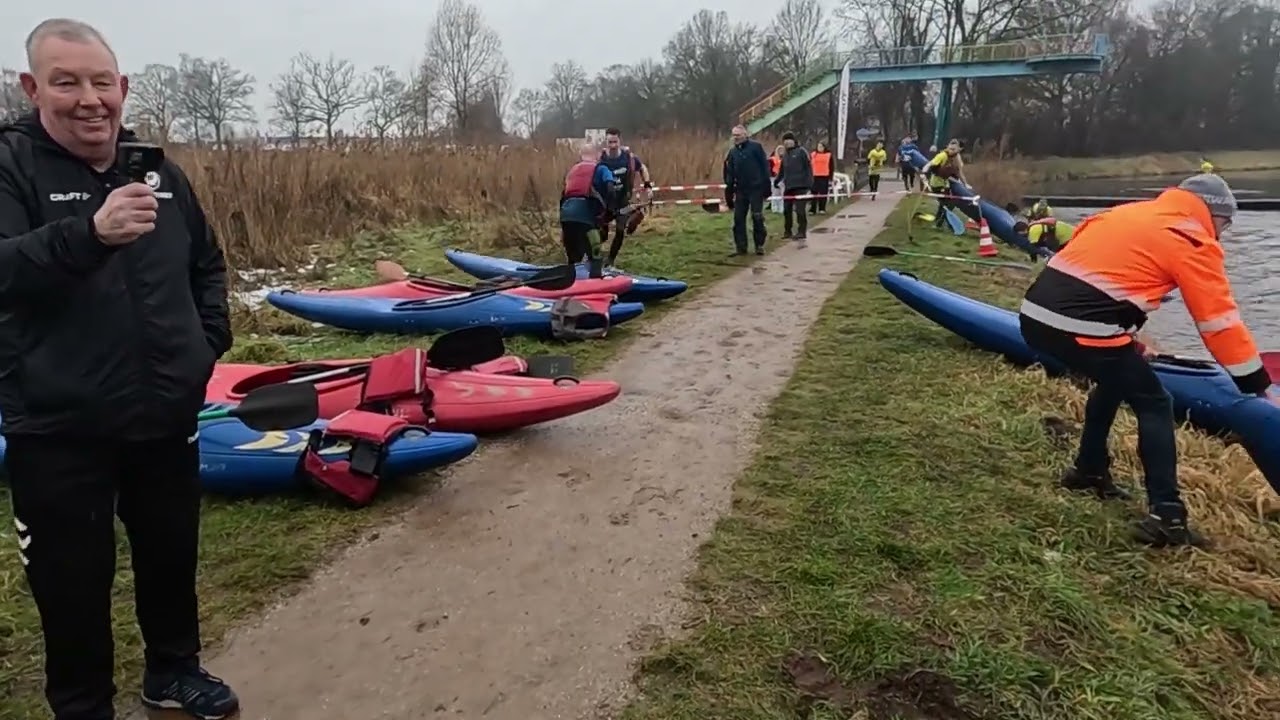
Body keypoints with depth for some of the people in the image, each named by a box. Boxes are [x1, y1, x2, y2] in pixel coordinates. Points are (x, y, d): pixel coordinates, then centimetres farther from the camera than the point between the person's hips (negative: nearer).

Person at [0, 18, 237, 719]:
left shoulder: (159, 170, 6)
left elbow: (207, 263, 19)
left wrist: (210, 338, 6)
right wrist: (88, 232, -41)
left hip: (165, 412, 5)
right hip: (58, 426, -4)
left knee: (172, 552, 18)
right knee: (73, 578, 7)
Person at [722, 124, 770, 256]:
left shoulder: (756, 147, -4)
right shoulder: (732, 152, 9)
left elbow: (765, 167, -5)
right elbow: (730, 173, 10)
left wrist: (766, 187, -9)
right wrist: (729, 192, 5)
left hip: (756, 189, -5)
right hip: (740, 190, 5)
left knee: (757, 218, -2)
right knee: (738, 218, 2)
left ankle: (759, 245, 9)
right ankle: (740, 246, 8)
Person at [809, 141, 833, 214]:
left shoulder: (829, 155, 6)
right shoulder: (813, 154, 7)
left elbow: (831, 167, 8)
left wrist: (830, 178, 3)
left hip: (825, 177, 0)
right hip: (815, 177, 0)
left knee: (823, 193, 1)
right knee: (814, 193, -1)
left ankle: (822, 209, 6)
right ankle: (812, 209, 1)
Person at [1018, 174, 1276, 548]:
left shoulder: (1129, 212, 26)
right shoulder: (1193, 241, 5)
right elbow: (1220, 320, 4)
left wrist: (1127, 338, 33)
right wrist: (1260, 385, 11)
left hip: (1035, 314, 8)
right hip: (1080, 328, -8)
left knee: (1115, 378, 31)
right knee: (1154, 404, 7)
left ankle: (1089, 471, 41)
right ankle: (1165, 517, 2)